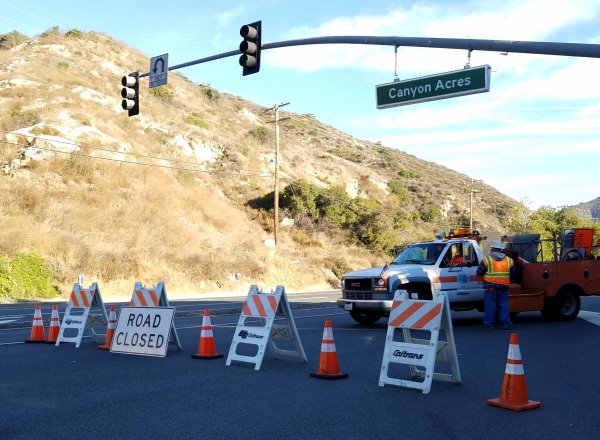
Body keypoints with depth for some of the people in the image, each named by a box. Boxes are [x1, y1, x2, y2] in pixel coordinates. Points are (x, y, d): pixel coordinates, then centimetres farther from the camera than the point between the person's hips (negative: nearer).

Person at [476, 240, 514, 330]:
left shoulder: (487, 260, -4)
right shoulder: (509, 260, 7)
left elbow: (479, 272, 1)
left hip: (490, 287, -3)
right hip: (504, 287, 3)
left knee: (490, 305, 3)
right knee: (504, 305, 9)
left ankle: (489, 323, 4)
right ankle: (506, 323, 7)